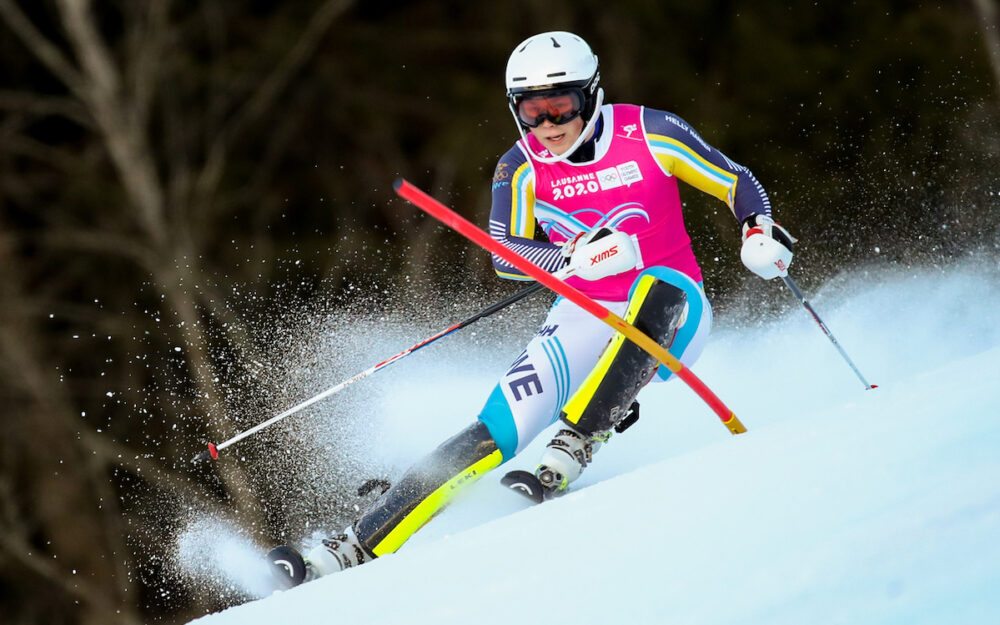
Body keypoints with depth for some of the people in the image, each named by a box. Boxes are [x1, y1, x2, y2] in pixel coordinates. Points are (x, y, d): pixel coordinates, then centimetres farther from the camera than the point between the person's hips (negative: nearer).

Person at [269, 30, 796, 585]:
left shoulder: (648, 133, -10)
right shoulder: (522, 168, -4)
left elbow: (737, 181, 0)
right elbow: (505, 255, -15)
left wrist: (760, 228, -20)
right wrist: (576, 257, -33)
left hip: (671, 313, -2)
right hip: (587, 318, 2)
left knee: (655, 290, -38)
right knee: (501, 426, -16)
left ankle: (566, 458, -40)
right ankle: (358, 547, -18)